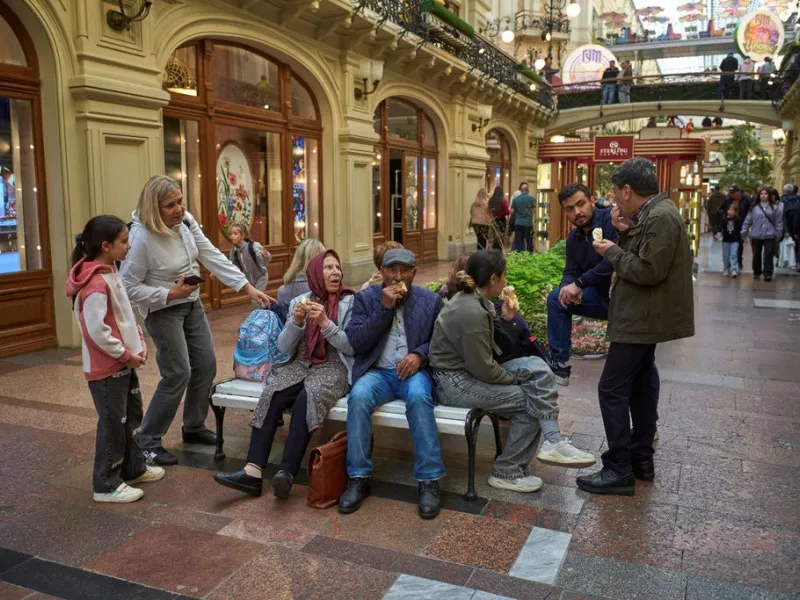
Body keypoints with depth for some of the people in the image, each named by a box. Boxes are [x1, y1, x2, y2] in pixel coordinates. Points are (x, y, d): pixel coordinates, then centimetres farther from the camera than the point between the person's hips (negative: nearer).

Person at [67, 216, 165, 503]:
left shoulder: (110, 272, 8)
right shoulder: (96, 283, -24)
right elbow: (97, 331, -27)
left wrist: (139, 342, 5)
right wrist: (126, 355, -18)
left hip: (123, 364, 10)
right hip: (106, 368, -10)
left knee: (132, 417, 20)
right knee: (113, 424, 1)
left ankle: (133, 469, 36)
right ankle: (106, 485, 15)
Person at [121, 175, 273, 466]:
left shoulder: (186, 221, -8)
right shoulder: (141, 237, -25)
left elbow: (213, 257, -6)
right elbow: (128, 287, -19)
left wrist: (249, 288, -10)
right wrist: (170, 294, -23)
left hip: (192, 304, 7)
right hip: (162, 310, -7)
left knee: (206, 366, 11)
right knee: (178, 374, -8)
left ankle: (194, 427, 31)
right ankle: (148, 441, 9)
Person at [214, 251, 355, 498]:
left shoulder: (349, 302, 2)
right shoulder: (299, 302, 11)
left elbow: (352, 346, -7)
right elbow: (284, 348, 6)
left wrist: (325, 323, -18)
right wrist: (296, 322, -12)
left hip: (333, 367, -3)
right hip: (300, 364, 3)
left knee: (306, 399, -35)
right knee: (271, 397, -27)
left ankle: (286, 472, -39)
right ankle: (253, 471, -32)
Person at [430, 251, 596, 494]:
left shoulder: (473, 299, 6)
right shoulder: (472, 312, -25)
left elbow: (486, 349, 11)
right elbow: (484, 369, -22)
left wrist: (505, 320, 1)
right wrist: (519, 380, -6)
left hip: (470, 369, 9)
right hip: (455, 382, -9)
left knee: (536, 367, -5)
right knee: (527, 402, -8)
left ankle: (553, 442, -11)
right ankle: (506, 472, 6)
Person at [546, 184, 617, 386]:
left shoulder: (611, 218, -17)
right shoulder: (573, 237, 9)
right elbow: (571, 272, 8)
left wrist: (580, 283, -25)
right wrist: (568, 287, -17)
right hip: (601, 295, 8)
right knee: (557, 298, -1)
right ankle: (560, 364, 1)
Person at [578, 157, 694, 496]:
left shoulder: (660, 217, -21)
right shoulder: (652, 214, 10)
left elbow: (648, 271, -24)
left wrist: (611, 251, -13)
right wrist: (626, 232, -1)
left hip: (640, 319, -11)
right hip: (643, 317, 11)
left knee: (612, 389, -8)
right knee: (640, 386, 17)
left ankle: (619, 471, -1)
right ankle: (641, 460, 28)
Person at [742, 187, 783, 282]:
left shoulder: (775, 207, 1)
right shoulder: (754, 208, 2)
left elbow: (778, 222, 2)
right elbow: (747, 220, 4)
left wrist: (778, 234, 1)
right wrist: (744, 232, 2)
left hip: (769, 236, -1)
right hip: (756, 236, 1)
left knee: (768, 255, -4)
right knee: (756, 255, 10)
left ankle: (767, 274, 0)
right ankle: (756, 273, 22)